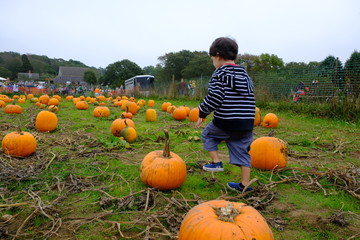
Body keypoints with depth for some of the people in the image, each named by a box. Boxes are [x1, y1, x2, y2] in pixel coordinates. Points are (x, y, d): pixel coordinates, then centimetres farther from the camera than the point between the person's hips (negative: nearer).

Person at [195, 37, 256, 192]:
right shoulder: (245, 75, 15)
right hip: (246, 123, 6)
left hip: (225, 122, -6)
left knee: (207, 134, 20)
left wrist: (202, 113, -4)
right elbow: (250, 99, 17)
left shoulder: (219, 74, -8)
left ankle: (216, 162, 15)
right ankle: (245, 184, 20)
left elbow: (214, 98, -16)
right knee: (242, 151, 14)